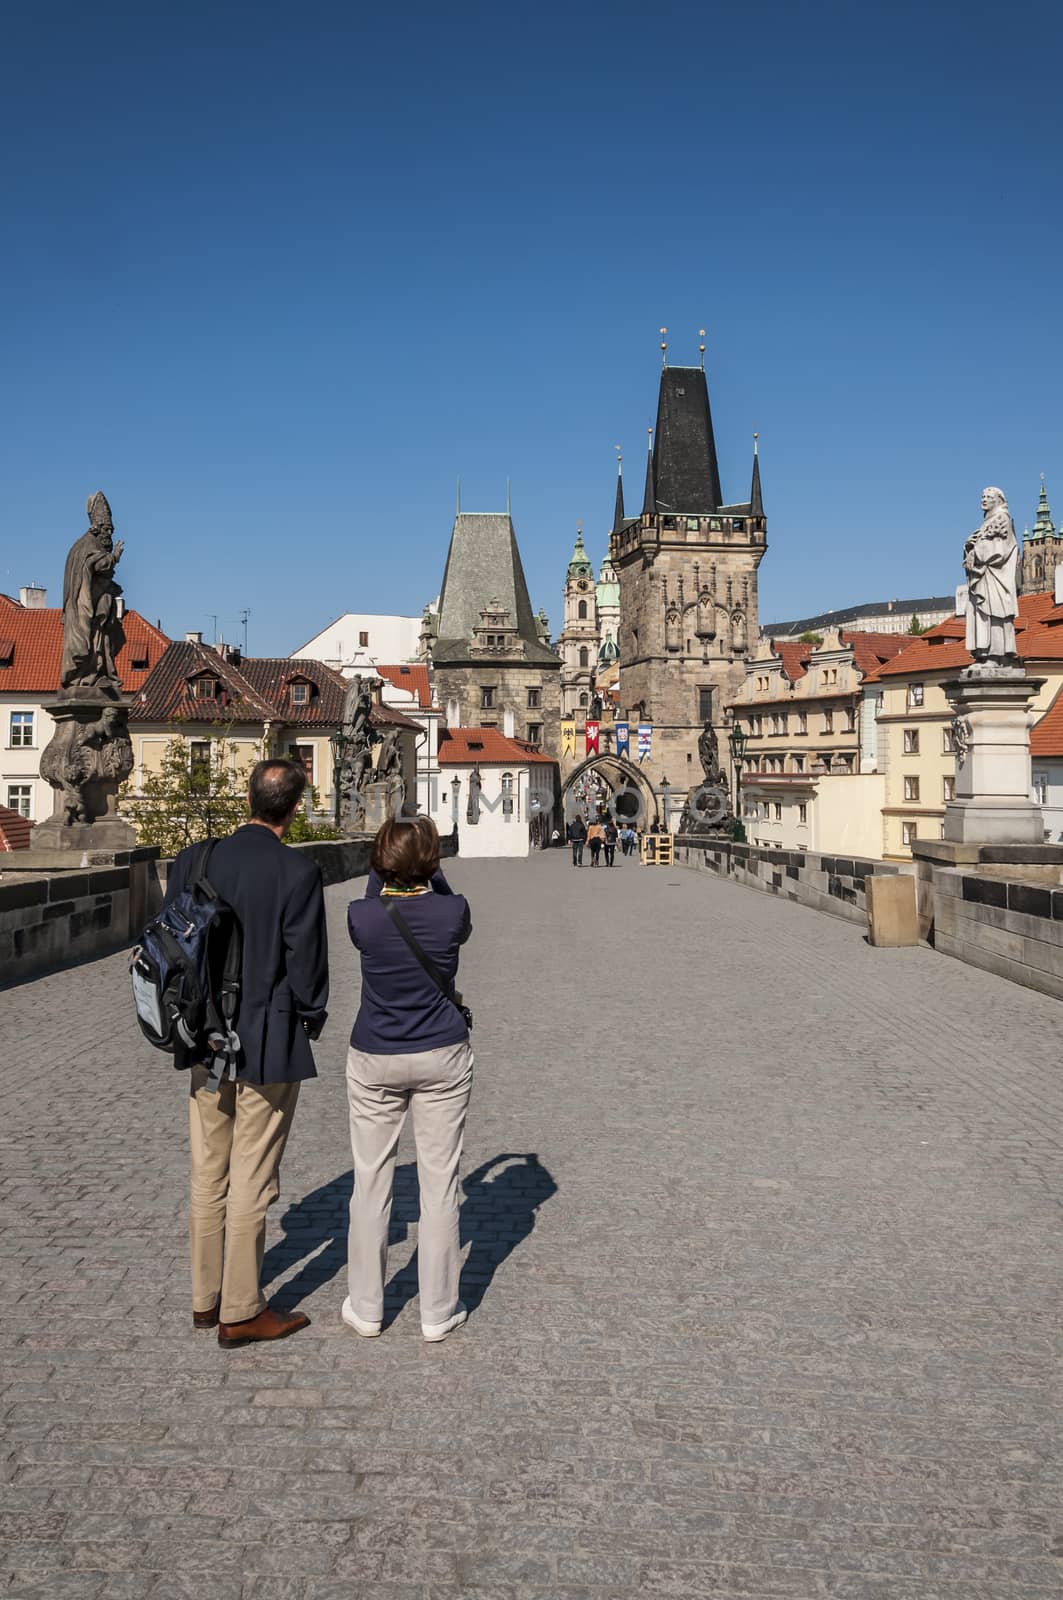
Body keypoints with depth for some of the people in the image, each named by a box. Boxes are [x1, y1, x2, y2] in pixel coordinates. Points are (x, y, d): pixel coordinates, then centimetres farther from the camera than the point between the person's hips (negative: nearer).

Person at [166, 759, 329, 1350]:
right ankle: (241, 1313, 17)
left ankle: (206, 1298, 31)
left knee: (209, 1177, 17)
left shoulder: (194, 859, -1)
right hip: (269, 1042, -5)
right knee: (252, 1183, 5)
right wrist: (313, 1017, 4)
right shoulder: (299, 872, -16)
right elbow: (306, 963, -14)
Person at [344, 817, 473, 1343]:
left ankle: (366, 1308, 23)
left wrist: (384, 871, 13)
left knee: (371, 1181, 12)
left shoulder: (361, 917, -13)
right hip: (442, 1059, 0)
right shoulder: (451, 912, -13)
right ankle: (438, 1313, 17)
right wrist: (429, 870, 15)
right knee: (439, 1181, 8)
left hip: (374, 1061, 0)